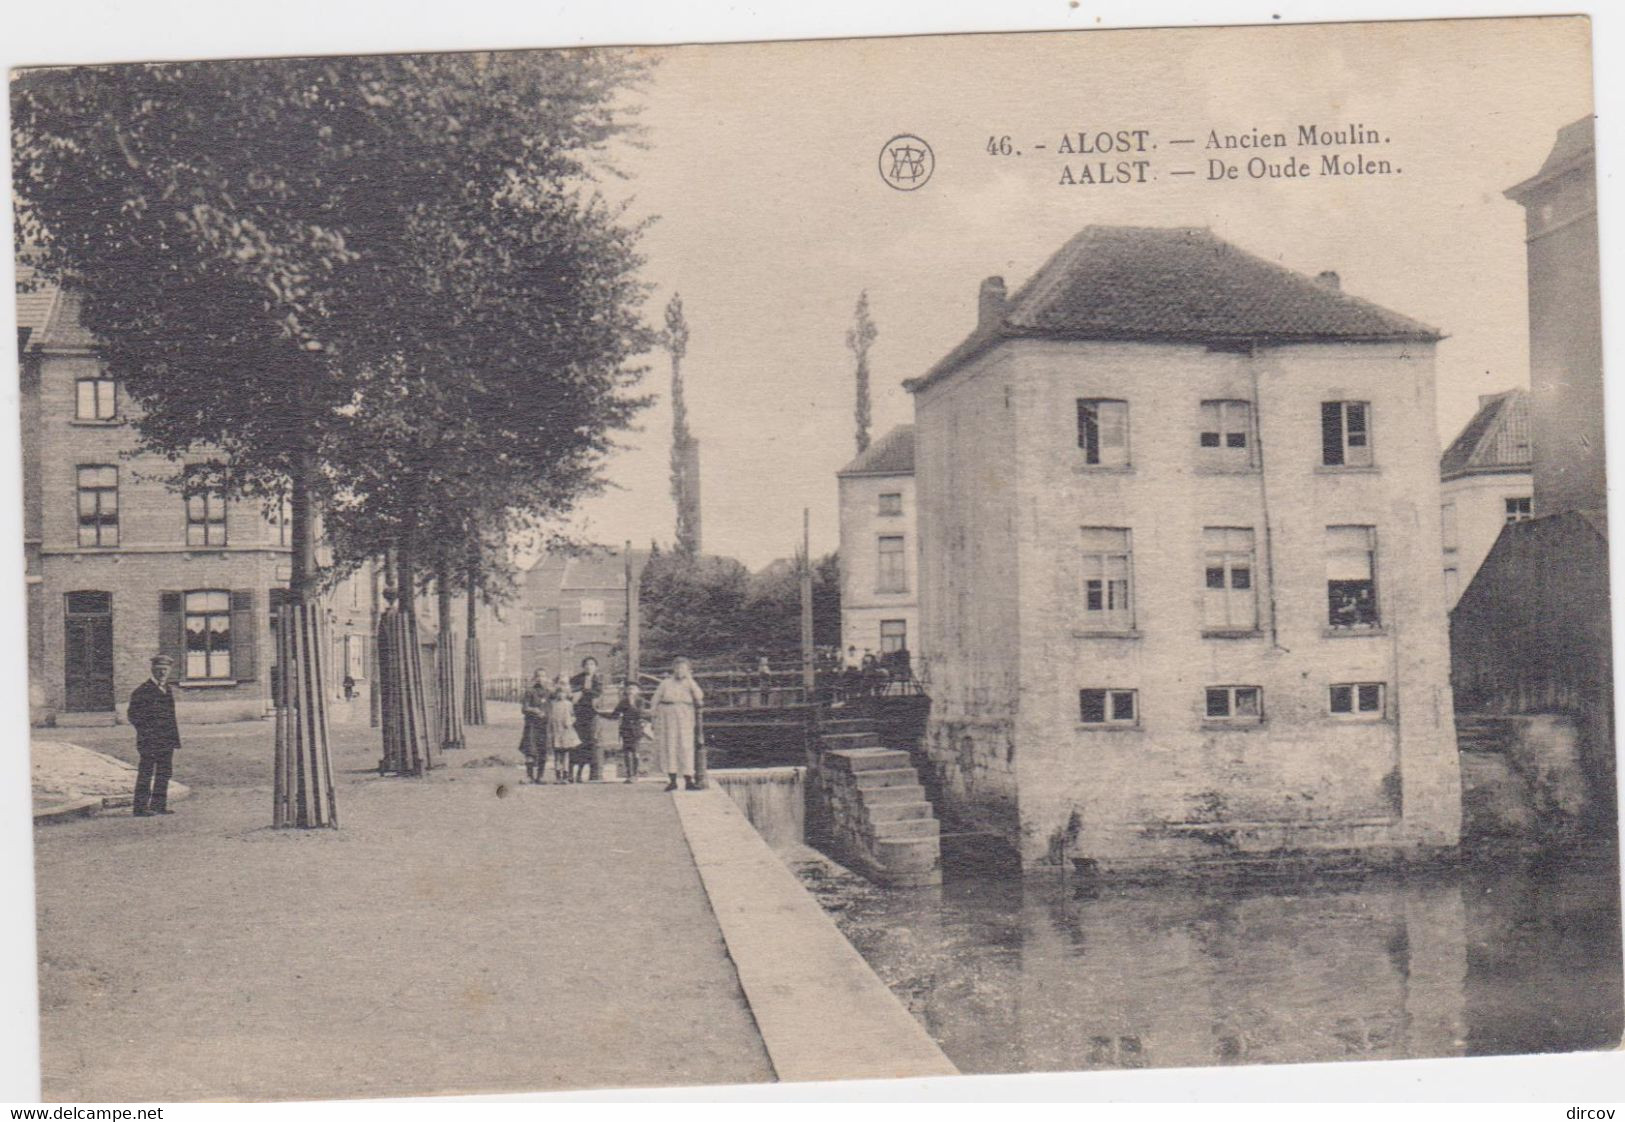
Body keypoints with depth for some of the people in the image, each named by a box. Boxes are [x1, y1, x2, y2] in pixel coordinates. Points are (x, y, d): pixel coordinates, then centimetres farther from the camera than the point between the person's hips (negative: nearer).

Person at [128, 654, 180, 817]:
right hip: (149, 741, -7)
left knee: (164, 773, 10)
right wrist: (146, 732, -15)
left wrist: (174, 738, 14)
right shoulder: (142, 691, -6)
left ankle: (159, 805, 18)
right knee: (146, 774, -4)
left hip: (167, 742, 7)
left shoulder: (169, 689, 15)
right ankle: (141, 807, -1)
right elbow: (134, 716, -8)